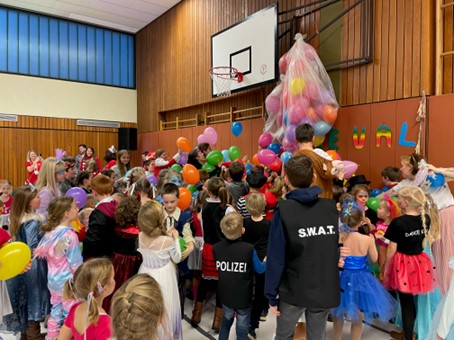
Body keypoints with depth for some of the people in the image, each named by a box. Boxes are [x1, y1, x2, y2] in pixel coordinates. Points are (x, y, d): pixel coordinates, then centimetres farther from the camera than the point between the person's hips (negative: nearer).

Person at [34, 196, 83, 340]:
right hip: (67, 282, -7)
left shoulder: (50, 232, -3)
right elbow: (76, 264, -20)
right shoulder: (70, 235, -25)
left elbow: (40, 252, 8)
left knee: (55, 312, 22)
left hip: (53, 280, 7)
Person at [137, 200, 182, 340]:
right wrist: (175, 239, -3)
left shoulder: (141, 236, -12)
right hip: (162, 277, -5)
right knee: (164, 309, 17)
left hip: (146, 274, 5)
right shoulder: (167, 241, -26)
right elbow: (177, 259, -8)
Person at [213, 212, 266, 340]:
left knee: (226, 319, 28)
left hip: (225, 295, 3)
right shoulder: (249, 249, -23)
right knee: (242, 327, 13)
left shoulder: (216, 248, -14)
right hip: (243, 297, -3)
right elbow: (259, 269, -5)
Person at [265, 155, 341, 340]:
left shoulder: (284, 209, -14)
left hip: (294, 290, -3)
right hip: (326, 290, 3)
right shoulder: (332, 207, -3)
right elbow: (340, 249, 3)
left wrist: (271, 294, -5)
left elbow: (276, 257, -14)